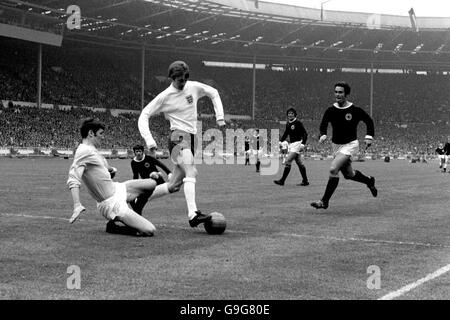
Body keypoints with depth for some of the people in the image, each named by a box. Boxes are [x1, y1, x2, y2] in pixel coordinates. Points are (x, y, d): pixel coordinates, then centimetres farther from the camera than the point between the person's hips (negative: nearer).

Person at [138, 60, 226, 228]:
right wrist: (149, 139, -16)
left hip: (192, 137, 6)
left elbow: (214, 93, 24)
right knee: (191, 172, -27)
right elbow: (144, 115, -4)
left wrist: (220, 116, 15)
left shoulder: (194, 87, 7)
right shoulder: (165, 97, -6)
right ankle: (193, 214, -38)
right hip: (178, 137, -6)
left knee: (176, 182, 8)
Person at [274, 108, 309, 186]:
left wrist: (303, 144, -20)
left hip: (297, 143, -8)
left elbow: (305, 134, -11)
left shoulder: (298, 122, -10)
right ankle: (305, 181, 16)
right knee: (299, 163, 10)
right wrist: (280, 141, 9)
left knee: (288, 161, -12)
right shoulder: (288, 123, 11)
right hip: (291, 144, 8)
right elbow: (286, 133, 23)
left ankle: (282, 180, -11)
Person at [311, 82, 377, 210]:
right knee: (348, 174, 18)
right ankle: (369, 181, 48)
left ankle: (324, 201, -16)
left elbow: (369, 121, 4)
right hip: (336, 145, 5)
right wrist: (323, 135, -34)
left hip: (350, 144, -5)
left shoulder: (355, 110, -10)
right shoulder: (330, 110, -3)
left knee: (333, 169, -22)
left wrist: (369, 137, -6)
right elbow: (323, 124, -14)